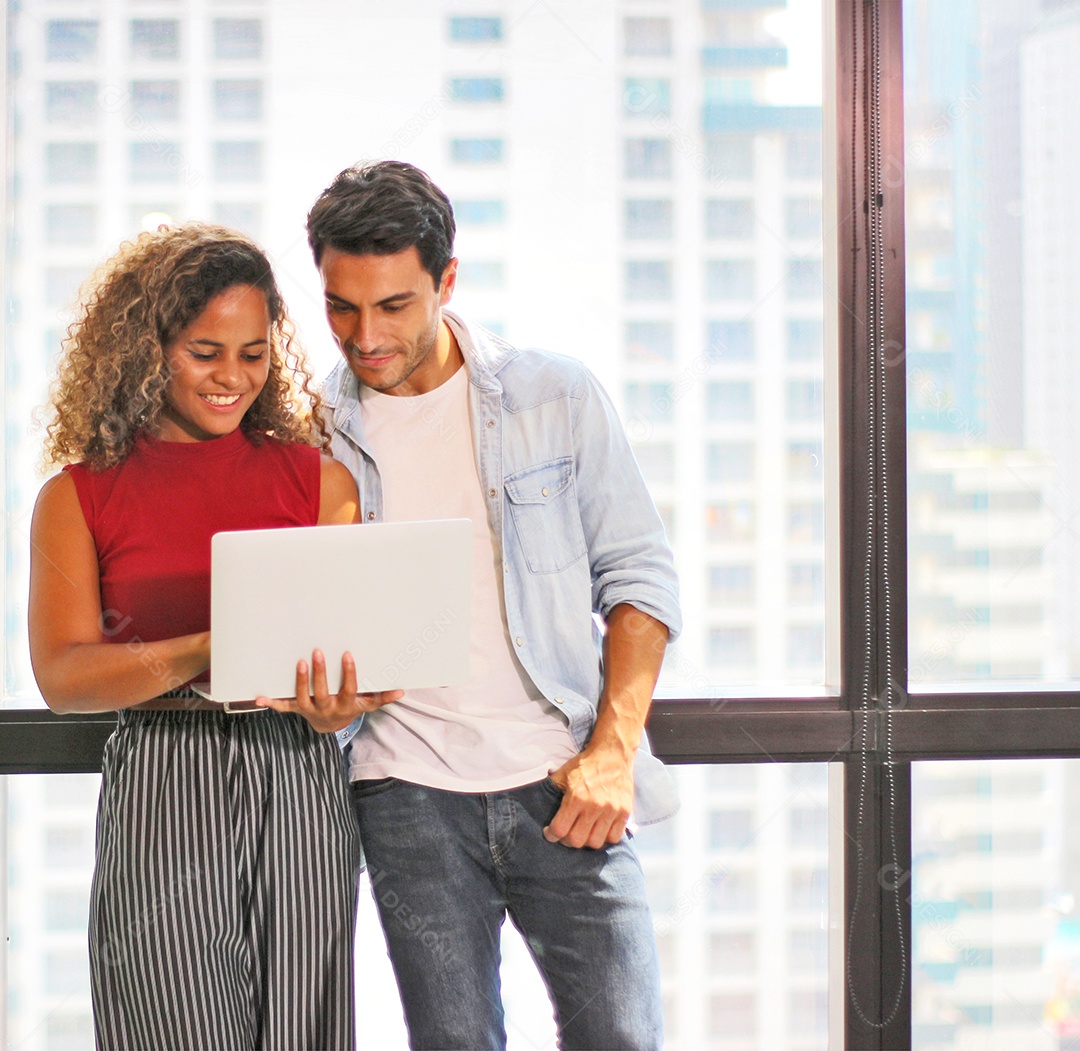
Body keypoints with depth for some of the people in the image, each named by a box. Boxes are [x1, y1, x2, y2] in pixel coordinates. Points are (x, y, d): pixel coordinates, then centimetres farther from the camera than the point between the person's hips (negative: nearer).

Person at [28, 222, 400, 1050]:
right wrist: (201, 657, -22)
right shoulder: (80, 496, 5)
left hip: (301, 792, 2)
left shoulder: (316, 478, 10)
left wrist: (339, 702, -18)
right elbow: (61, 674, -5)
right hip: (162, 795, -2)